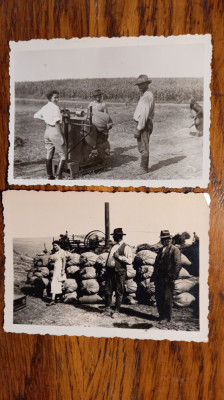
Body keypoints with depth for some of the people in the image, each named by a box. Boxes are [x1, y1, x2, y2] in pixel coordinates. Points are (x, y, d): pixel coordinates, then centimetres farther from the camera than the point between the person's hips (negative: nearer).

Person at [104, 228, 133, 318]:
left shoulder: (126, 247, -5)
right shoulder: (113, 246, 17)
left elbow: (130, 261, -14)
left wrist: (119, 257, -18)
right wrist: (106, 267, 15)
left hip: (119, 272, -6)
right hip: (110, 271, 6)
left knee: (119, 292, 3)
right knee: (108, 290, 7)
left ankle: (116, 311, 13)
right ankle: (107, 309, 21)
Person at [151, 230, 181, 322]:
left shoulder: (174, 250, -4)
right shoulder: (161, 250, 18)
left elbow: (177, 265, -11)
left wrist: (173, 276, -19)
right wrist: (154, 276, 15)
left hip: (168, 279, -7)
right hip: (159, 278, 7)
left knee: (167, 299, -2)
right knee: (158, 298, 10)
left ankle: (167, 318, 10)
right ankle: (162, 316, 22)